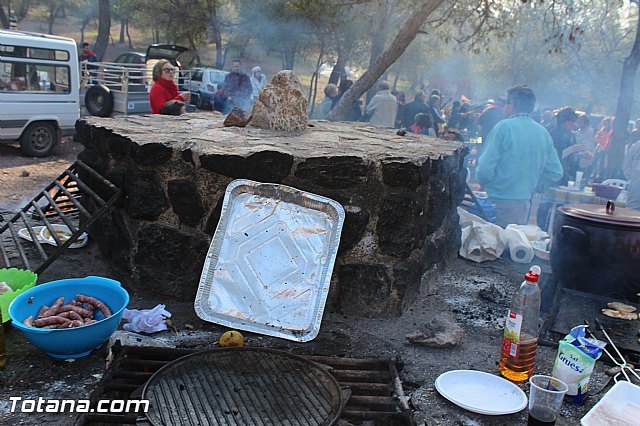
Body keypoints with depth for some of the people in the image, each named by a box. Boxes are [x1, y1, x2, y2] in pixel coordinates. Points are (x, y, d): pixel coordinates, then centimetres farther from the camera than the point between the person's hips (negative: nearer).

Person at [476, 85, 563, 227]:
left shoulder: (504, 127, -12)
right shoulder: (543, 133, 6)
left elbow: (486, 168, -14)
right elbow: (556, 172, 9)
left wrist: (481, 181, 5)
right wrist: (532, 186, 18)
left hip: (499, 202, -6)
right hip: (525, 203, 6)